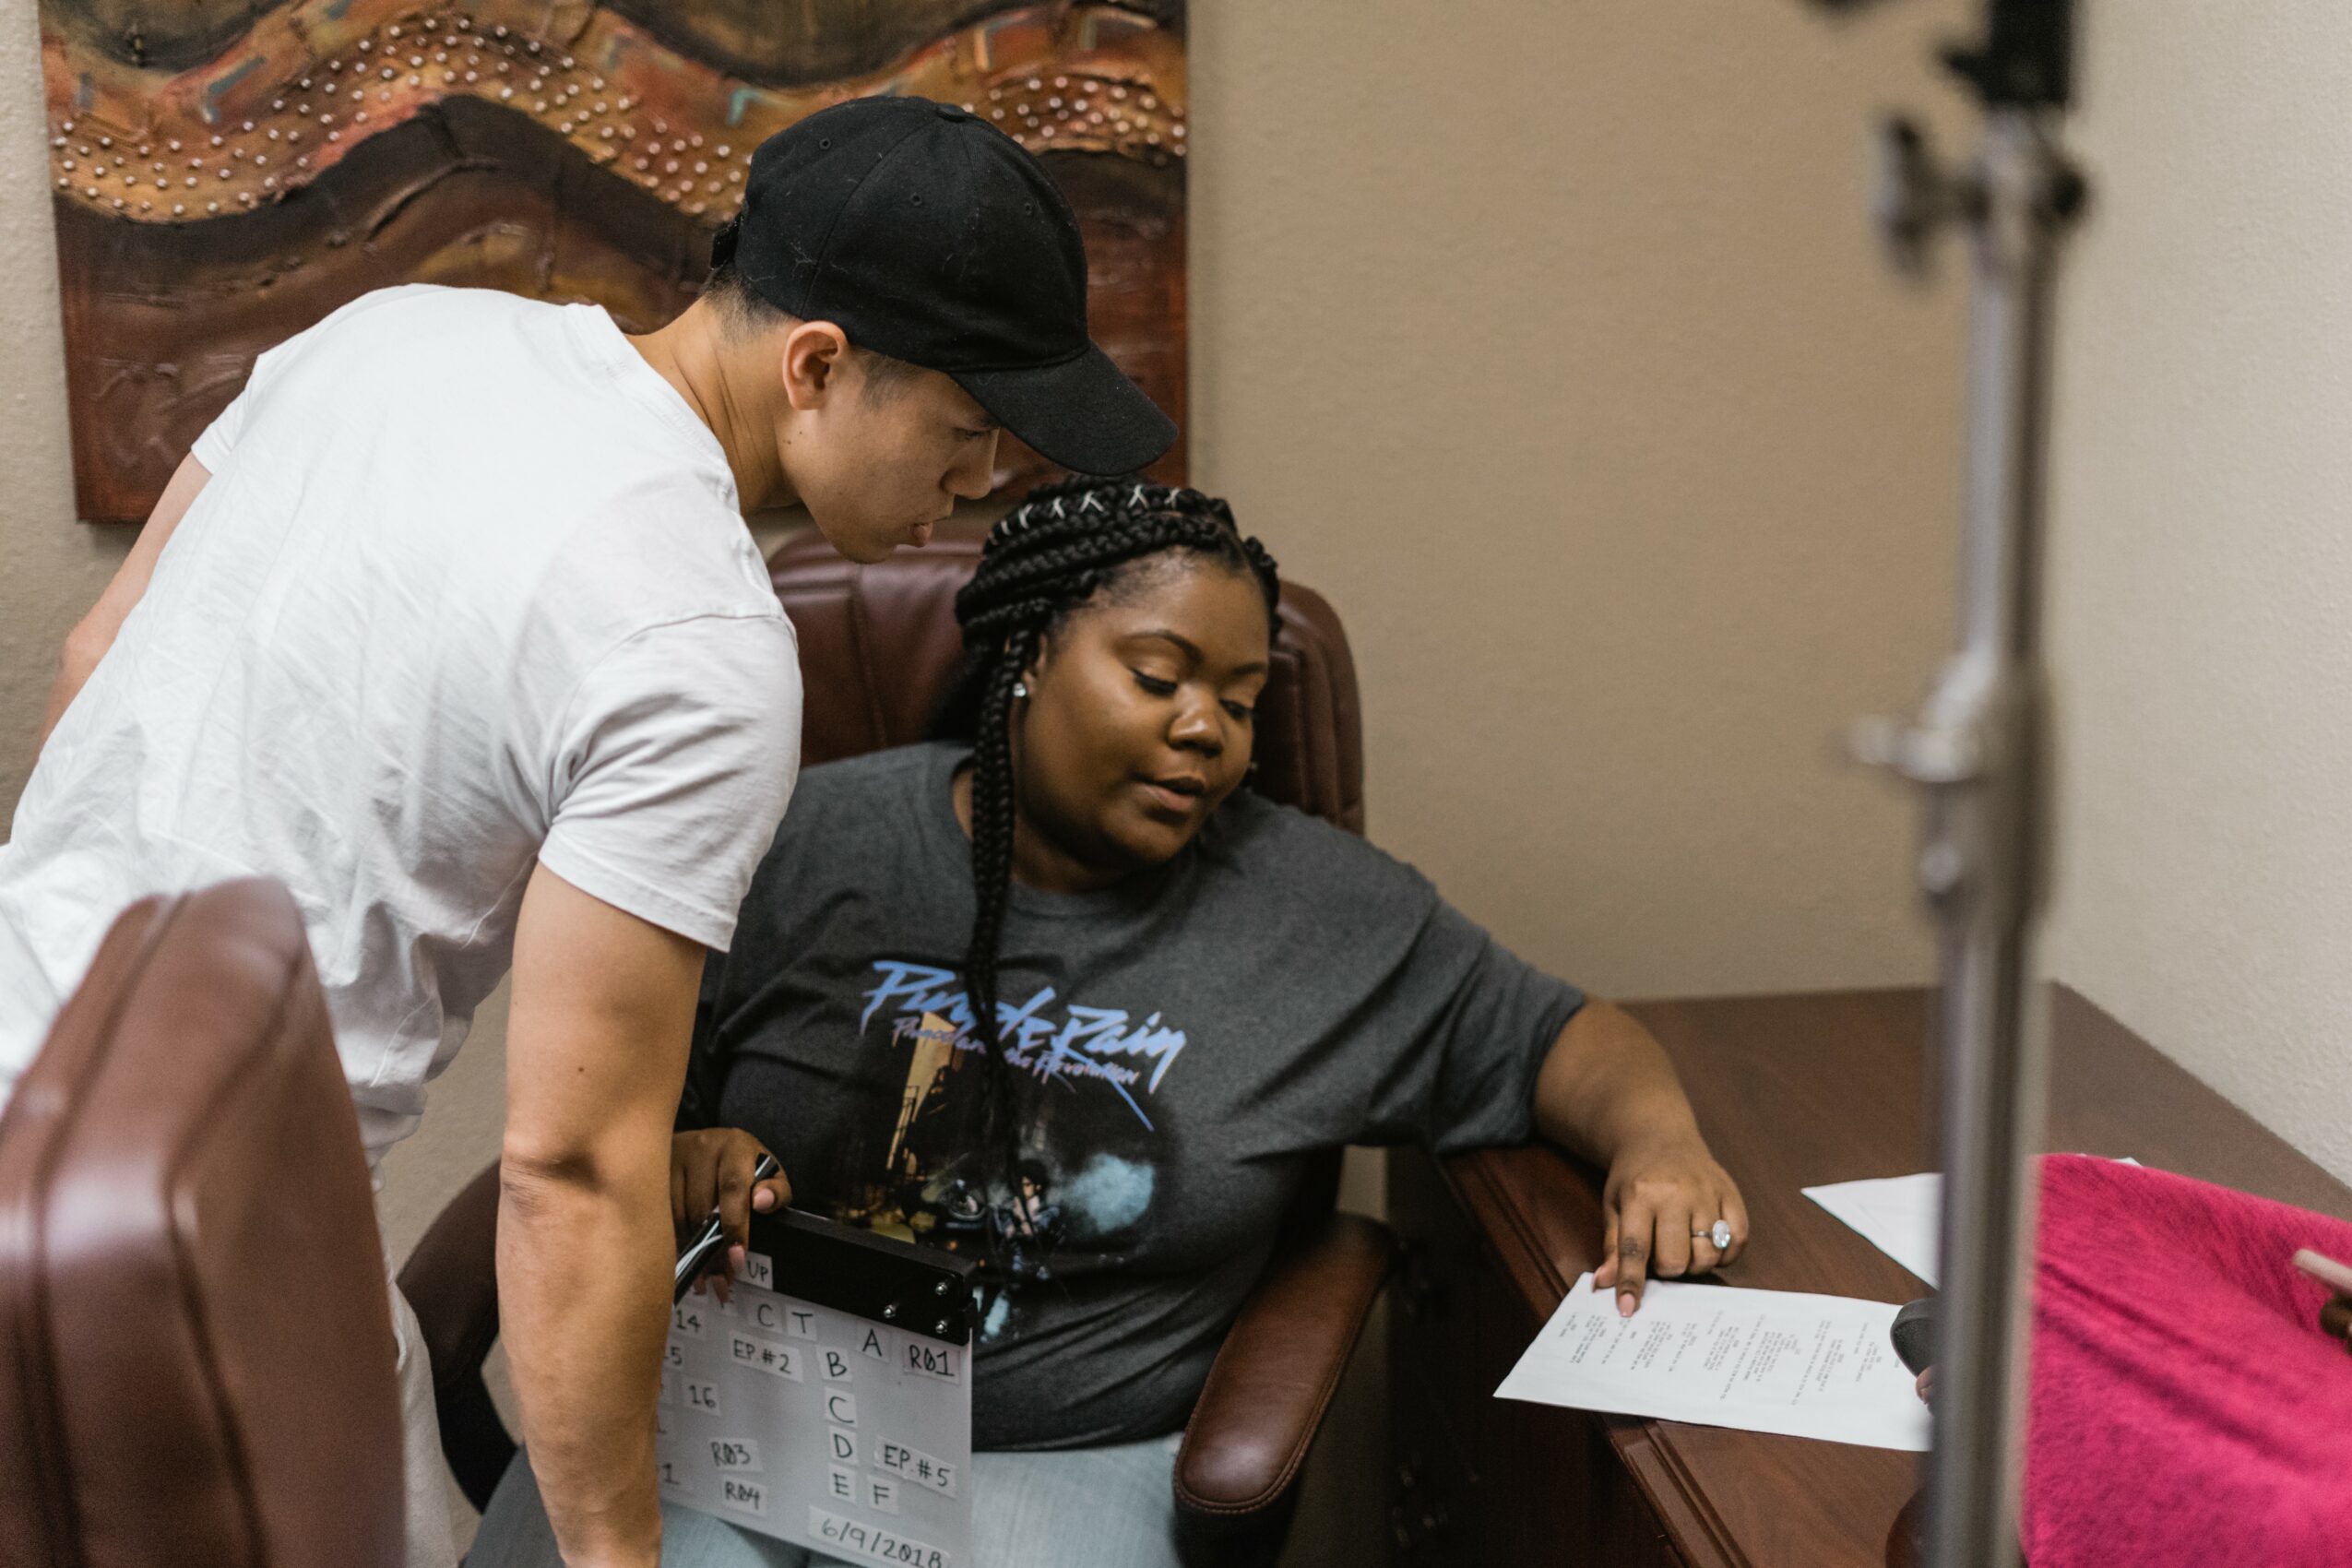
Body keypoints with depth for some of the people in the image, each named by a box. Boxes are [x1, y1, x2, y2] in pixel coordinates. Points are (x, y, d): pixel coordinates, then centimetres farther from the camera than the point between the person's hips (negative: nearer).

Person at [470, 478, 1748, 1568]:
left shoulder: (1319, 912, 6)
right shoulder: (808, 843, 3)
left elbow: (1556, 1039, 14)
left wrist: (1654, 1138, -8)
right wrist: (678, 1162, -13)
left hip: (1058, 1454, 0)